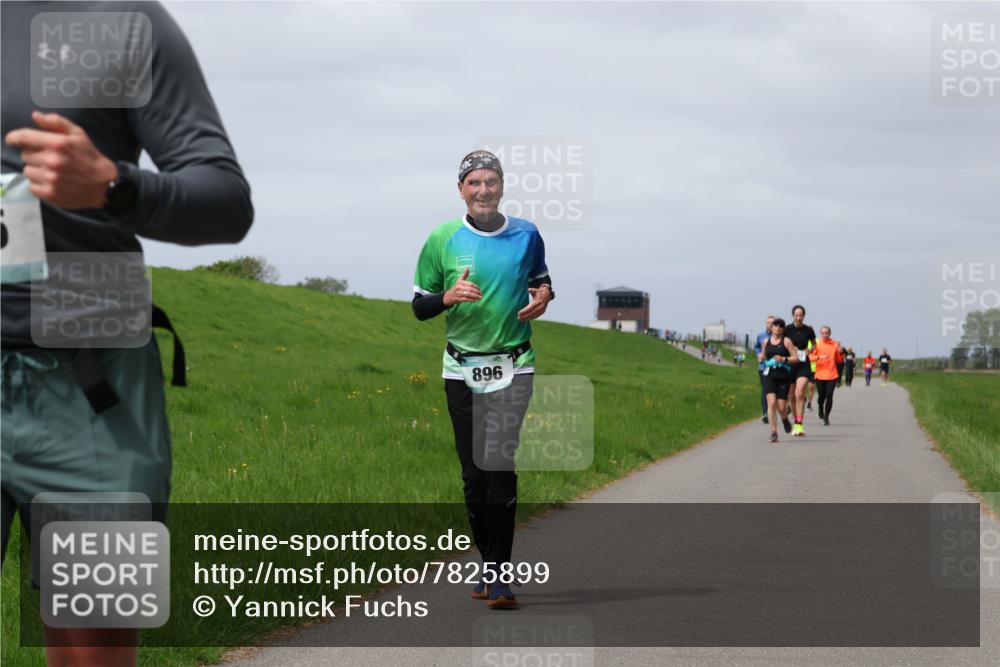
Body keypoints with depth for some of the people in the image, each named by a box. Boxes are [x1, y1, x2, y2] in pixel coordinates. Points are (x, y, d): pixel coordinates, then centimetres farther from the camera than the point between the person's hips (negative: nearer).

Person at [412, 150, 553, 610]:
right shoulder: (442, 239, 2)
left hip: (513, 368, -2)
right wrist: (449, 296, -15)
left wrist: (544, 296, -3)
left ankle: (500, 576, -16)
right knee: (473, 472, 6)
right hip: (461, 370, 2)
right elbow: (419, 306, 6)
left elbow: (541, 280, 20)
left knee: (498, 464, -16)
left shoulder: (526, 235, 4)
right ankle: (489, 566, 20)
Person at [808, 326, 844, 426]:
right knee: (821, 396, 6)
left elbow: (839, 360, 14)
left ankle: (826, 417, 0)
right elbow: (810, 357, -7)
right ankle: (821, 410, 37)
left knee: (829, 396, -9)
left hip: (832, 375, 1)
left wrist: (841, 352, -5)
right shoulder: (817, 344, 0)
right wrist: (819, 357, -24)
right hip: (820, 374, -1)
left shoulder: (835, 344, 6)